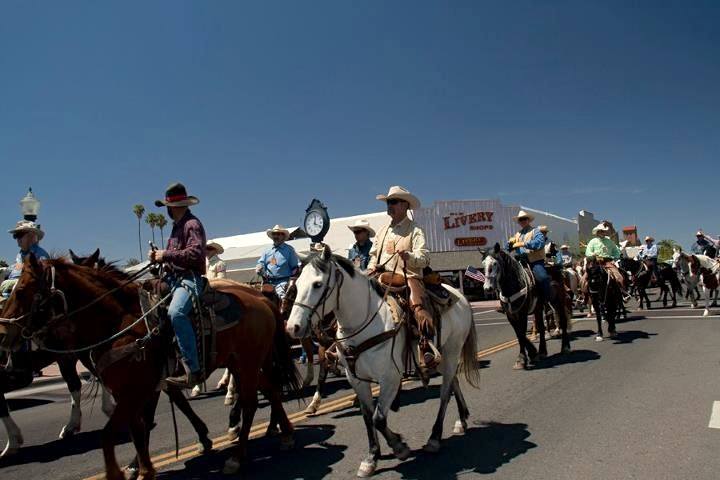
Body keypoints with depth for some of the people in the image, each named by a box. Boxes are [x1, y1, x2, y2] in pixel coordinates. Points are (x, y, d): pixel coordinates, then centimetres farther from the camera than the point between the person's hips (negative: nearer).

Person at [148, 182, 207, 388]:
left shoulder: (192, 224, -7)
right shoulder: (177, 226, 22)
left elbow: (195, 253, -22)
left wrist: (166, 254, -17)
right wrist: (158, 257, 8)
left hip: (190, 279, -11)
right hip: (173, 279, 11)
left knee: (176, 312, -34)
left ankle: (193, 369, -34)